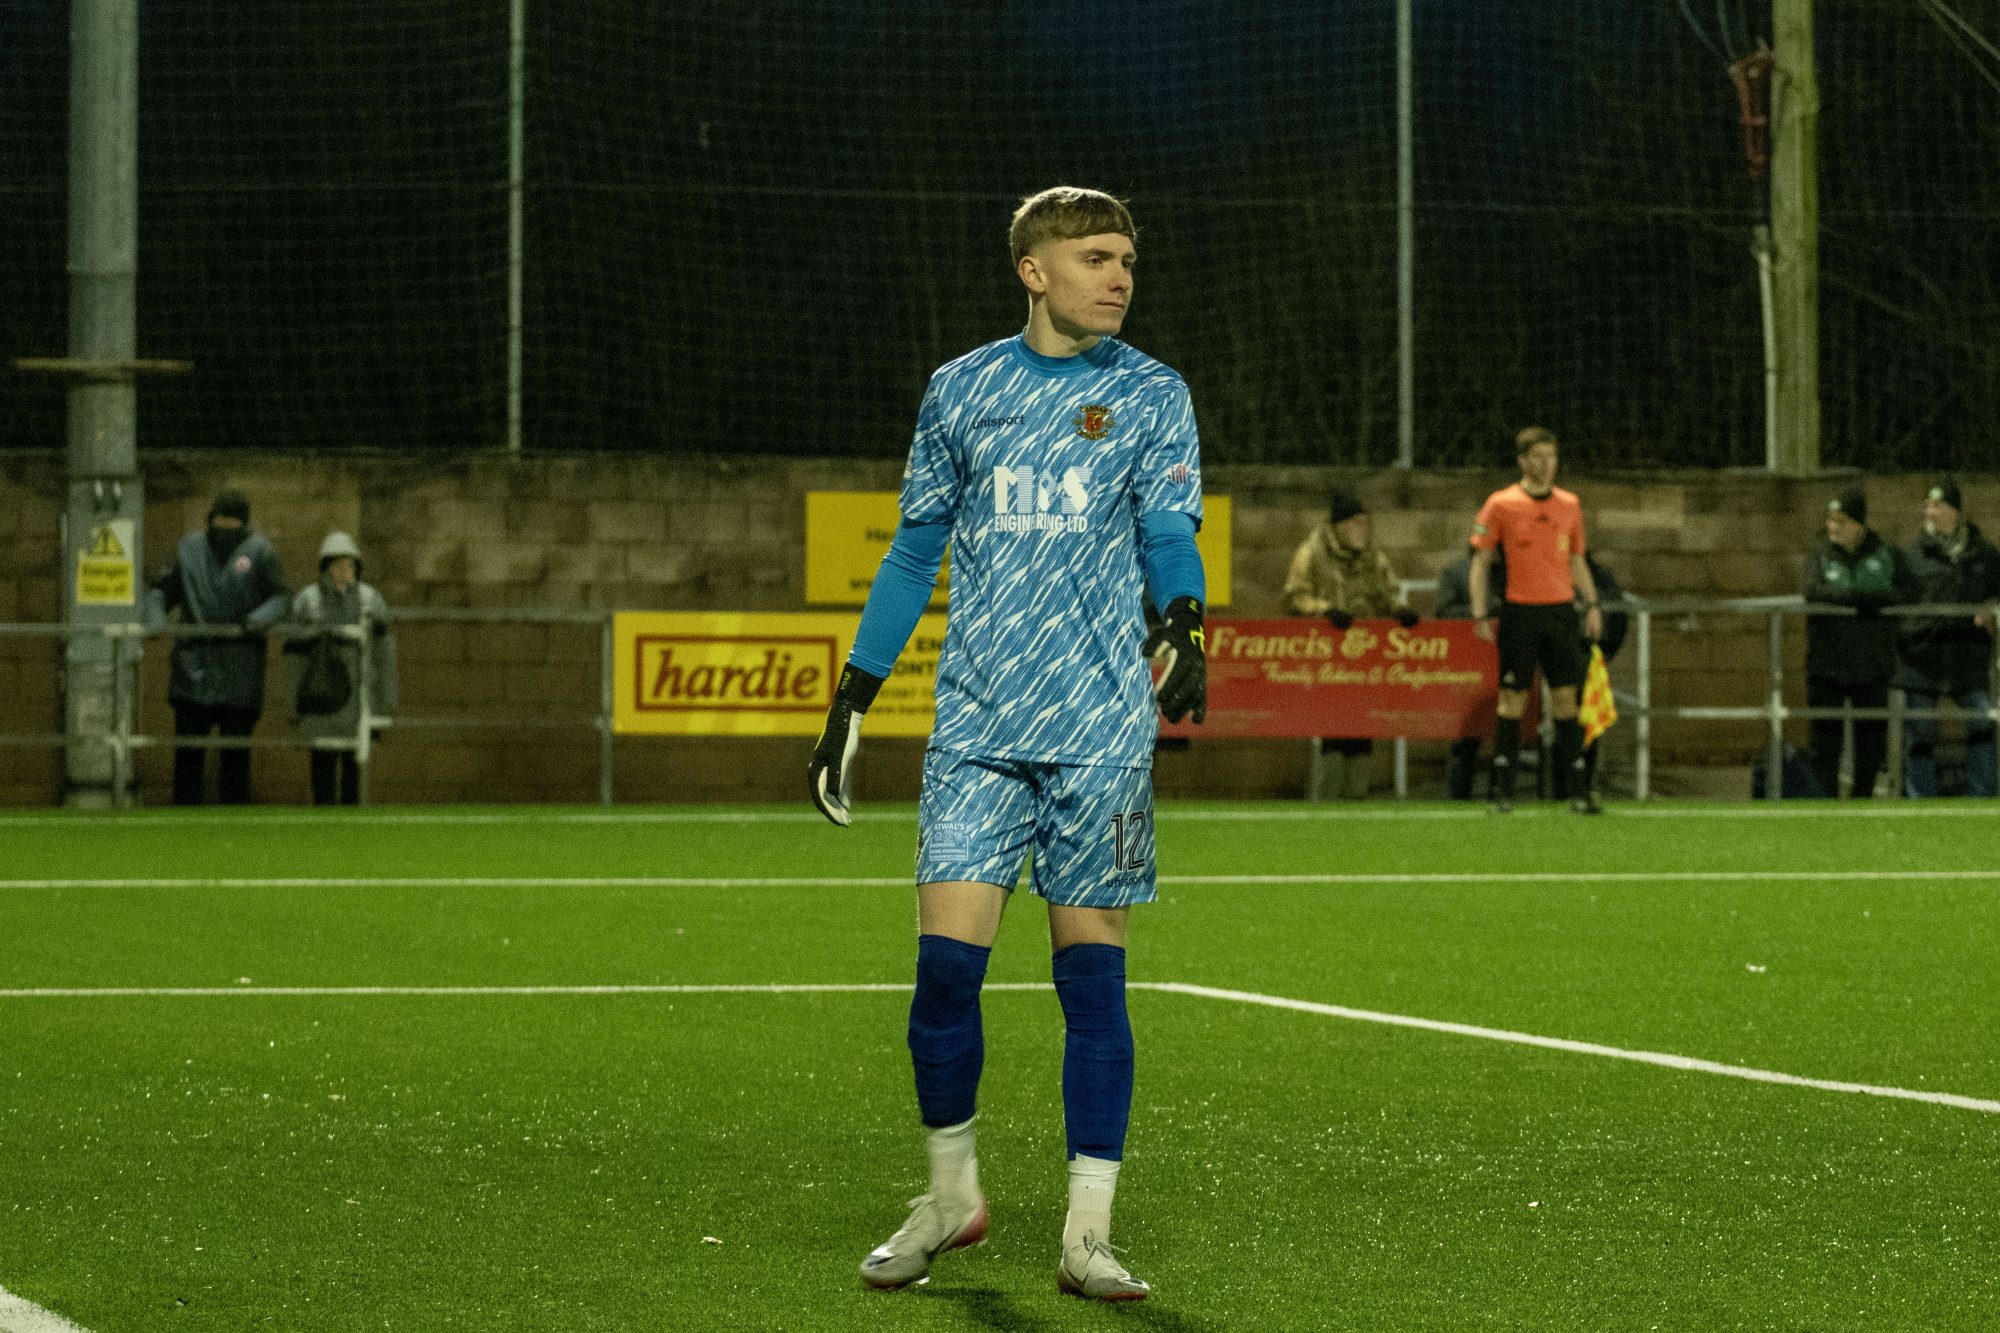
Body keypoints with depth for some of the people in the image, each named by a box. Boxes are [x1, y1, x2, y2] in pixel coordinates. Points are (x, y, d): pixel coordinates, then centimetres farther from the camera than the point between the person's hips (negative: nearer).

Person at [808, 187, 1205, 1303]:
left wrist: (1186, 627, -26)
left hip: (1100, 731, -1)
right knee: (948, 951, -7)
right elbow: (916, 549, 17)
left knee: (1092, 969, -1)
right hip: (978, 725, 1)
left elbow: (1170, 535, -4)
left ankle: (1088, 1233, 3)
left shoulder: (1151, 395, 6)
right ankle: (952, 1194, 12)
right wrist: (854, 696, 14)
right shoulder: (961, 391, 10)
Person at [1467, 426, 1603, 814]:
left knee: (1566, 697, 2)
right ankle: (1503, 789, 5)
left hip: (1560, 610, 3)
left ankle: (1578, 789, 3)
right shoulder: (1501, 504, -2)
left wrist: (1591, 604, 9)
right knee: (1513, 698, 0)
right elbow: (1480, 560, 1)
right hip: (1519, 611, -3)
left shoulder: (1569, 504, 10)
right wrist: (1480, 613, -5)